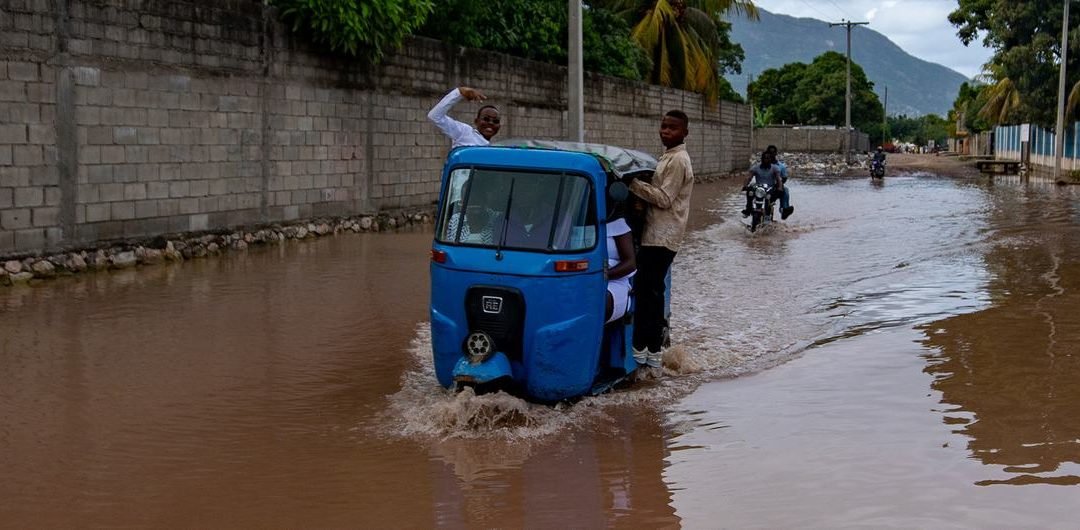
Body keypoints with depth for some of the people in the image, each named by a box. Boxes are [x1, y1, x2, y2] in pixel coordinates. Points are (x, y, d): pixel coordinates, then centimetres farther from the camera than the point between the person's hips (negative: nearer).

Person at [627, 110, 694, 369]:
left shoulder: (677, 160, -13)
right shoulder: (670, 158, 18)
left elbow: (664, 198, -17)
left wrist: (633, 183, -15)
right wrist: (638, 184, 11)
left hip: (661, 237, -10)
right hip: (658, 234, 10)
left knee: (645, 290, -9)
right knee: (652, 291, 11)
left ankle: (641, 348, -6)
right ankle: (653, 351, 15)